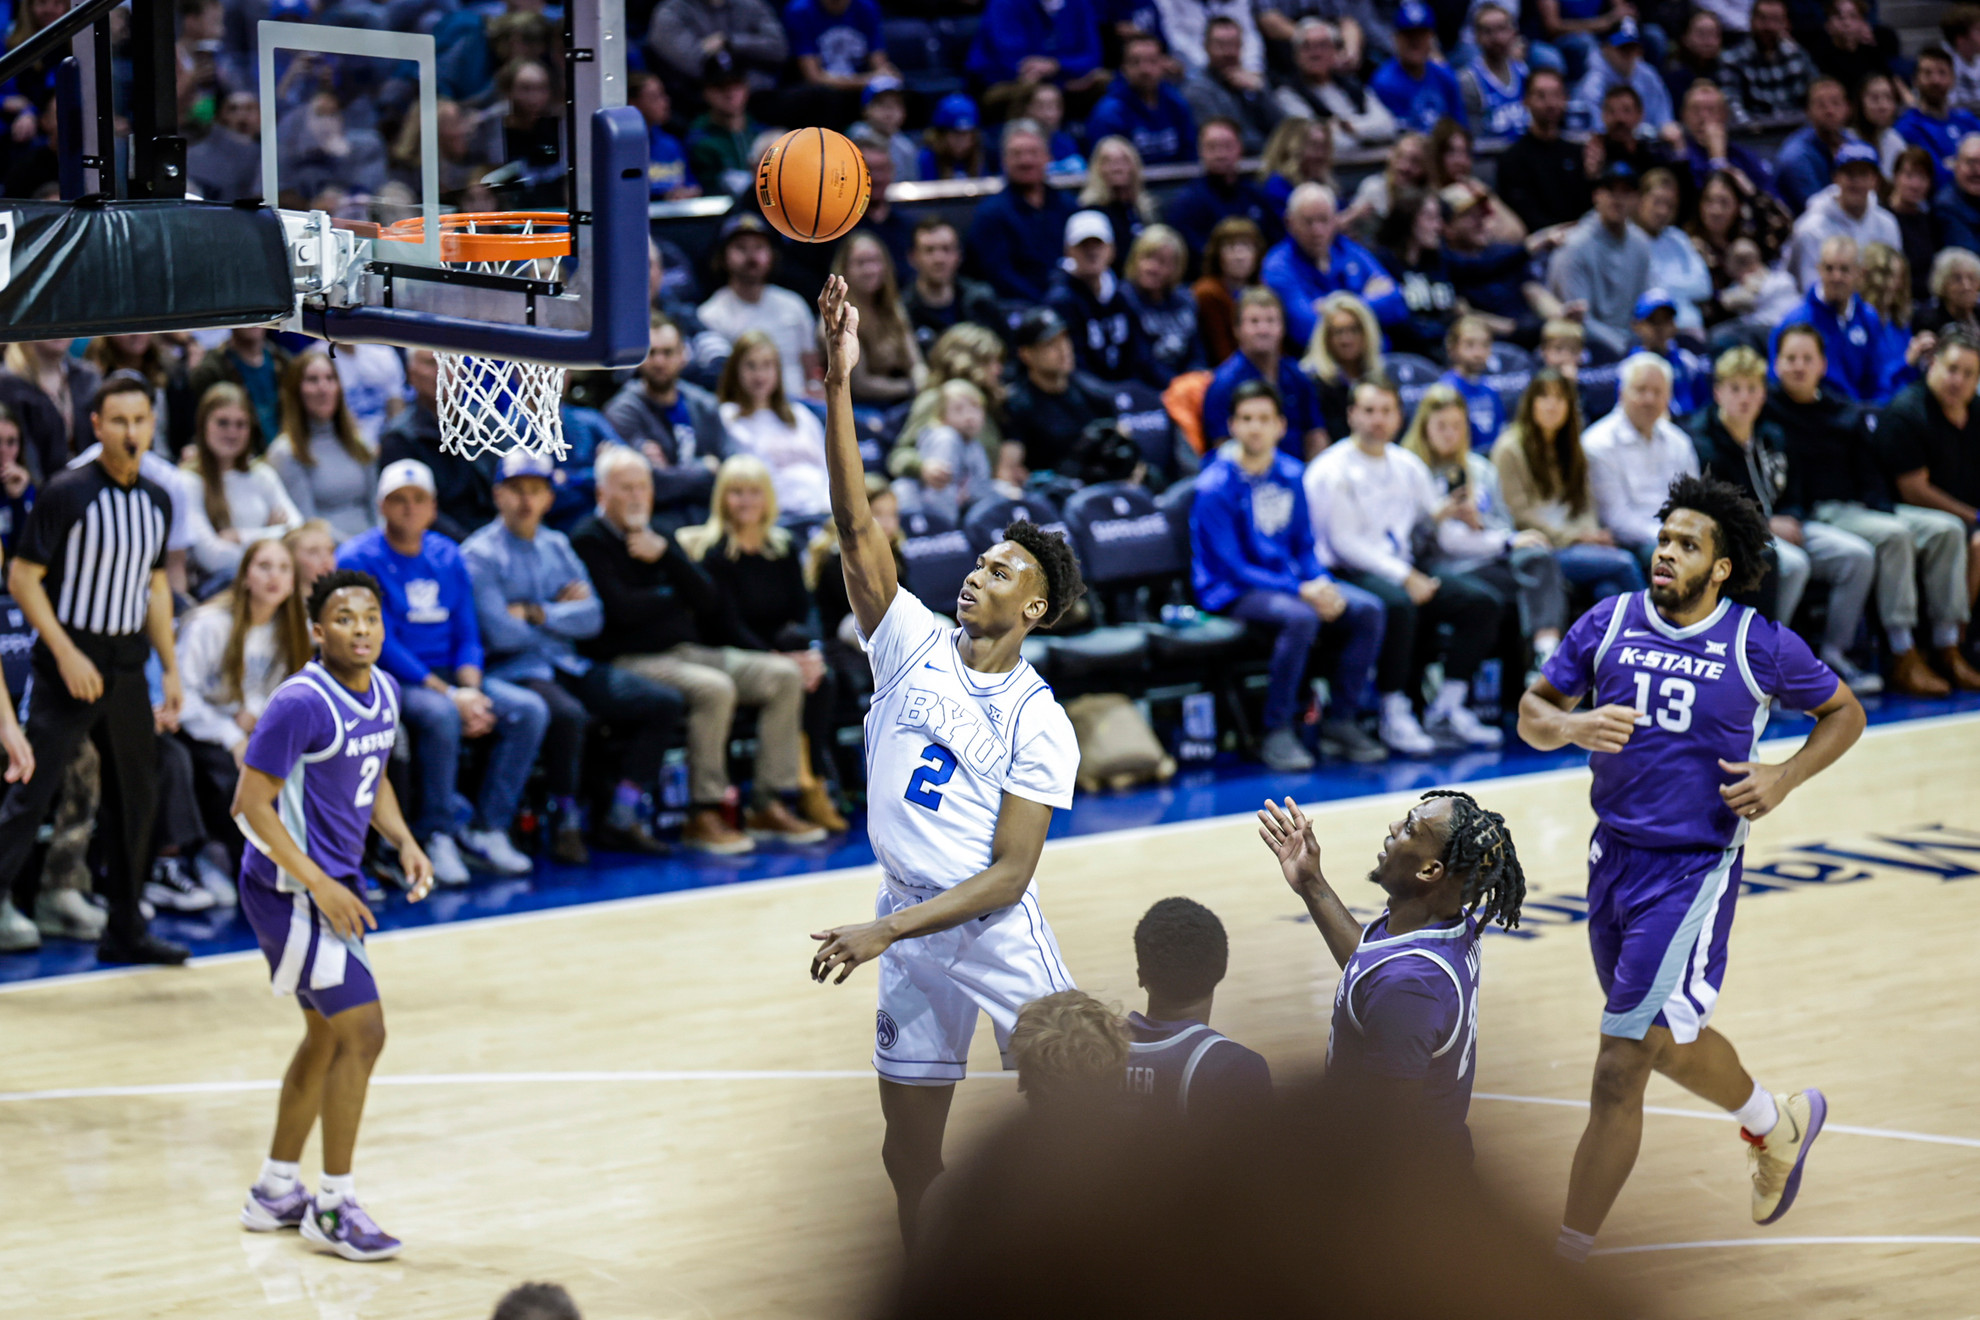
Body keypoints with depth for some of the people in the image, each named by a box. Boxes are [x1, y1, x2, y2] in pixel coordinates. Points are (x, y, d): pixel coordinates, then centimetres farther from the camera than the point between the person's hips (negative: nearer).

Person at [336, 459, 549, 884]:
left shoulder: (447, 557, 11)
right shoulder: (360, 558, -8)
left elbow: (467, 636, 11)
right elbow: (381, 644, -14)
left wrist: (472, 691, -11)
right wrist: (449, 694, -22)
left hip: (447, 675, 6)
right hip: (390, 681, -6)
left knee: (529, 709, -14)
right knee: (440, 714, -36)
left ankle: (487, 830, -10)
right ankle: (434, 837, -22)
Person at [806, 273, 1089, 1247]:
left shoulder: (1039, 725, -10)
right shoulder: (914, 644, 0)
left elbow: (1009, 875, -15)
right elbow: (857, 529, -12)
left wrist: (886, 932, -24)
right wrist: (838, 388, -22)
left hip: (996, 930, -4)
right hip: (906, 923, 4)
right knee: (910, 1151, 9)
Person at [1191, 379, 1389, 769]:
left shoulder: (1289, 474, 7)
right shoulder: (1215, 486, -14)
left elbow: (1304, 546, 13)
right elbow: (1233, 568, -16)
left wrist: (1322, 585, -9)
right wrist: (1300, 590, -24)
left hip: (1286, 579, 7)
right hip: (1231, 593, -7)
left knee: (1367, 609, -13)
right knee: (1299, 617, -36)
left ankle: (1341, 722, -5)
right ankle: (1277, 733, -25)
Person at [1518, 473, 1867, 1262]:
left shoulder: (1762, 648, -7)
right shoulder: (1608, 625, -1)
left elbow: (1843, 712, 8)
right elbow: (1532, 710, 6)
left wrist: (1786, 777, -9)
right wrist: (1574, 727, -17)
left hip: (1696, 866, -5)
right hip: (1615, 855, 5)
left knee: (1622, 1068, -11)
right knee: (1670, 1041, 23)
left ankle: (1566, 1262, -7)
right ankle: (1778, 1126, 54)